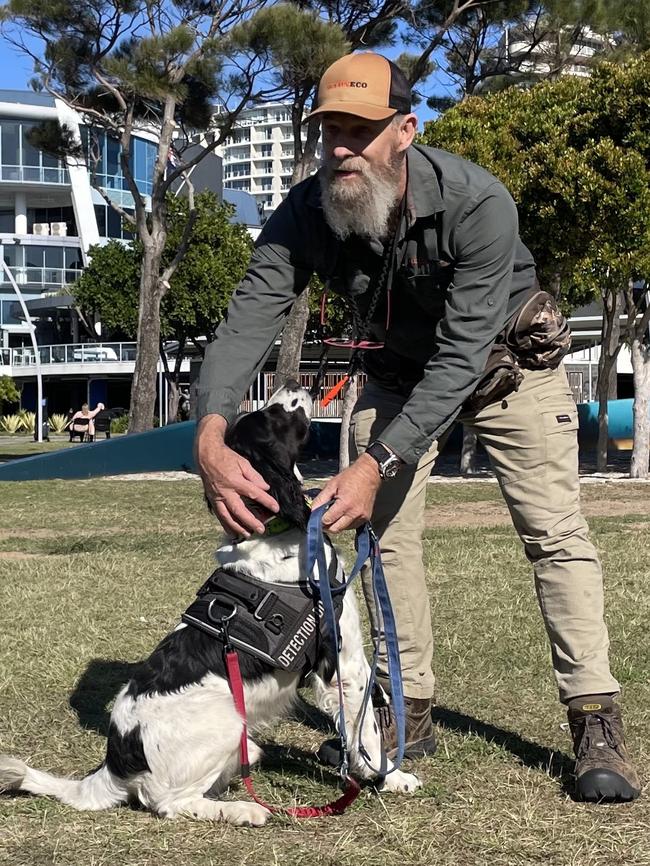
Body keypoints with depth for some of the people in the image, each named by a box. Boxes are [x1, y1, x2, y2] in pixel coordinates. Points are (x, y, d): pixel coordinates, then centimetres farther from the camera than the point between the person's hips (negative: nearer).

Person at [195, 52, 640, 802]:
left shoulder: (477, 204, -36)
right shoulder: (306, 214, -25)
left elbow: (460, 357, -38)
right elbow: (249, 316, -34)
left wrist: (378, 463, -47)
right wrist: (211, 436, -53)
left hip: (503, 359, -3)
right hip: (397, 369, 4)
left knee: (555, 534, -10)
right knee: (384, 533, 0)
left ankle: (596, 722, -4)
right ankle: (409, 711, 13)